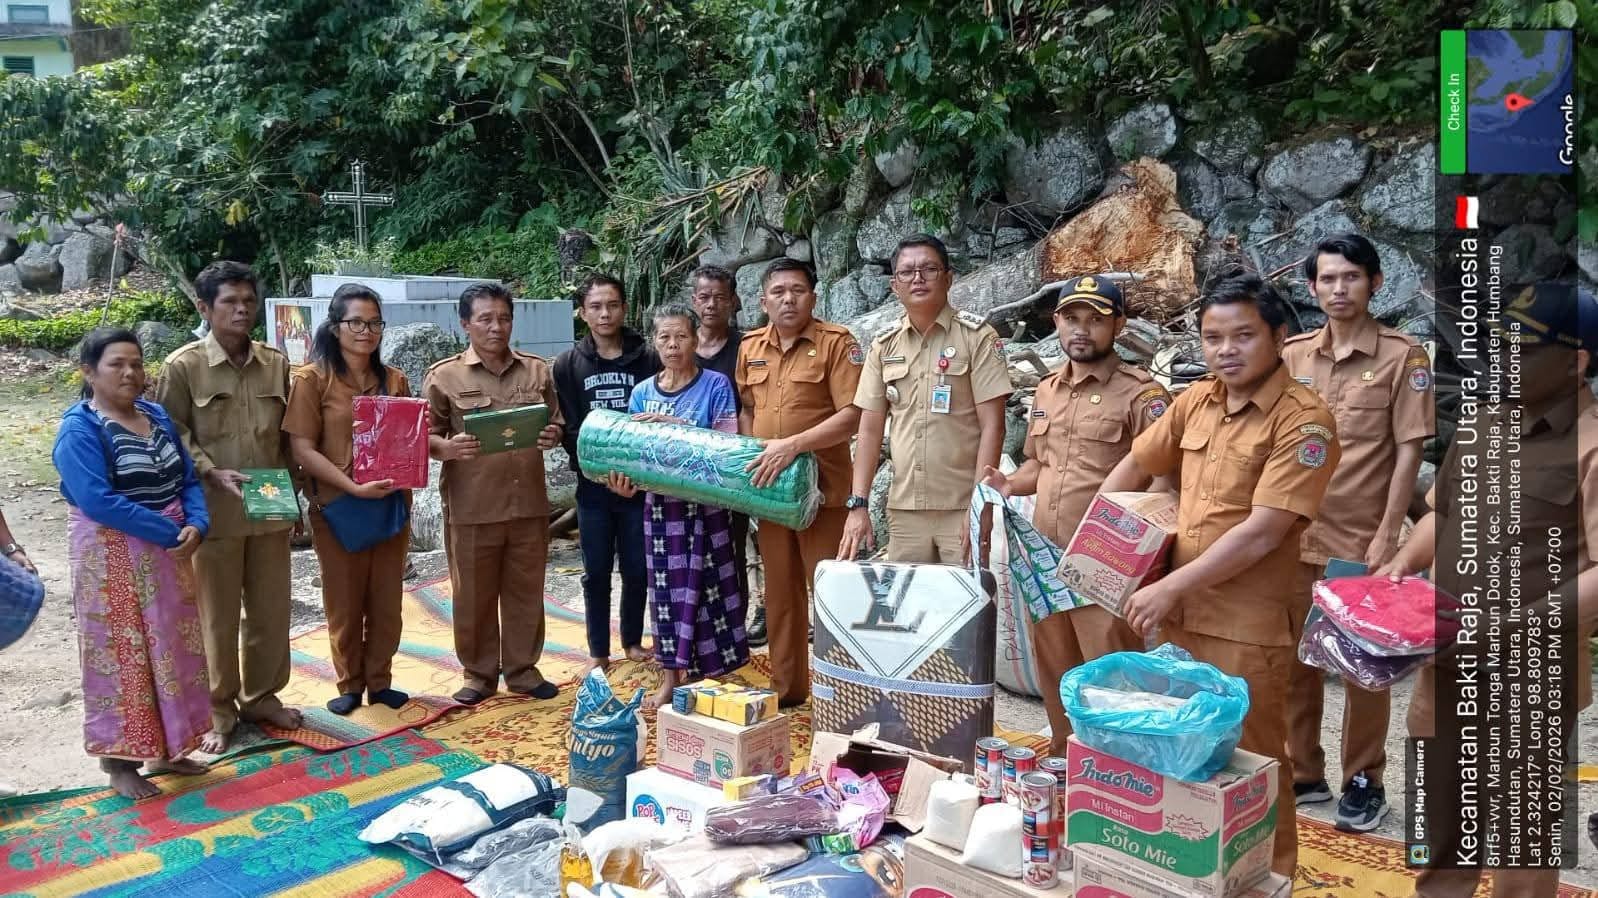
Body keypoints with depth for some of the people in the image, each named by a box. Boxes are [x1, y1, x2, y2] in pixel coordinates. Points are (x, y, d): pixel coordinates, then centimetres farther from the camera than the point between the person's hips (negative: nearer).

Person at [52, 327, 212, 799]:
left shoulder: (158, 417, 7)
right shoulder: (79, 431, -14)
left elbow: (188, 478, 7)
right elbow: (98, 501, -24)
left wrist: (195, 524, -13)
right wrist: (170, 532, -24)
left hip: (169, 554, 7)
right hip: (114, 558, -7)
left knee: (171, 648, 13)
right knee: (121, 654, 1)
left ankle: (167, 749, 26)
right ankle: (120, 761, 12)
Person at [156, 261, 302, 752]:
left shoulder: (276, 363, 7)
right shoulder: (183, 366, -5)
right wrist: (213, 473, -18)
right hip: (214, 511, -4)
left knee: (271, 609, 11)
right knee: (217, 615, 5)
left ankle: (262, 696, 28)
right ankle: (218, 710, 19)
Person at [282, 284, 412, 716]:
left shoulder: (395, 380, 8)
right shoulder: (312, 378, -6)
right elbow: (302, 449, -11)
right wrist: (354, 487, -21)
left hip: (391, 505, 4)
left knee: (386, 602, 9)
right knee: (344, 604, 8)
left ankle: (380, 681, 24)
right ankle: (350, 684, 23)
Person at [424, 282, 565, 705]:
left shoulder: (537, 371, 8)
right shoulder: (443, 376, -1)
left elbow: (556, 424, 14)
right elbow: (426, 436, 0)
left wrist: (553, 436, -8)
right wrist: (448, 447, -21)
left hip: (529, 503, 3)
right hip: (471, 508, -2)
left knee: (526, 592, 12)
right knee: (473, 596, 8)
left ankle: (523, 669, 26)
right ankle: (478, 674, 23)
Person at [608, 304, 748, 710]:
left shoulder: (715, 386, -4)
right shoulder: (642, 392, 7)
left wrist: (675, 425, -19)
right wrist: (627, 480, -15)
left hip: (705, 503, -3)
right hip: (660, 504, 4)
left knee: (704, 586, 1)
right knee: (666, 588, 8)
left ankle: (708, 677, 12)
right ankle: (670, 677, 19)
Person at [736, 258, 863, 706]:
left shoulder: (836, 342, -9)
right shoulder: (750, 347, 10)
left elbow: (852, 415, -17)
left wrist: (793, 445, -25)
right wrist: (751, 453, 0)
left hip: (821, 489, -6)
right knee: (780, 590, 14)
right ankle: (786, 686, 26)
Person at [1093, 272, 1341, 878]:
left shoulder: (1303, 419, -14)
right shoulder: (1196, 401, 5)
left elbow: (1261, 533, -20)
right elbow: (1136, 465, 18)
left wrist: (1167, 589, -19)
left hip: (1246, 627, -6)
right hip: (1179, 615, 6)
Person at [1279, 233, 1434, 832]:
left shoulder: (1402, 356, -5)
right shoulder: (1291, 355, 7)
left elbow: (1409, 450, -7)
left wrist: (1387, 534, -12)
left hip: (1361, 541, -4)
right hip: (1294, 537, 4)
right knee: (1295, 659, 11)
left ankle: (1364, 781, 19)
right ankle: (1302, 773, 25)